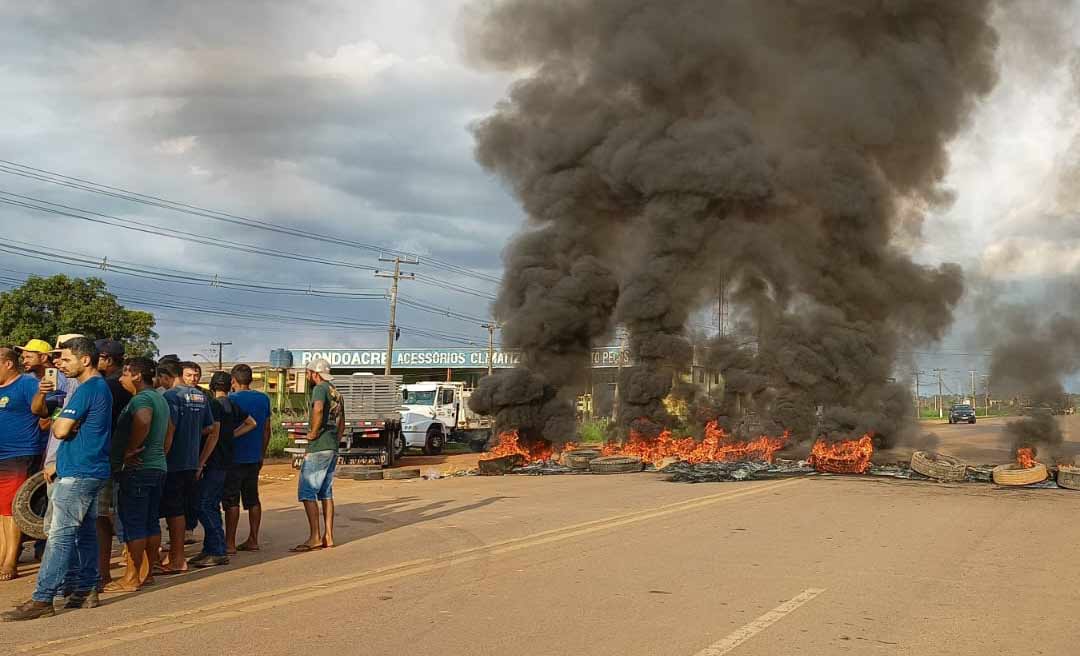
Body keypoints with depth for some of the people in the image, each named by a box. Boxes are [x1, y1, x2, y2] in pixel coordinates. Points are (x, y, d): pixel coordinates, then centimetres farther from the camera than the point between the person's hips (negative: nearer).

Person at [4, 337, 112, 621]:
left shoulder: (87, 390, -16)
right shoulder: (102, 387, 16)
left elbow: (61, 430, -17)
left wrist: (57, 421, 4)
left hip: (77, 474, -10)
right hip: (93, 470, 10)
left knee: (60, 536, -9)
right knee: (86, 532, 12)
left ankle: (42, 600, -8)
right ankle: (87, 591, 16)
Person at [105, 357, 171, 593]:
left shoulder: (141, 399, -14)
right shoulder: (160, 399, 18)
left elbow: (142, 422, -34)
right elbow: (170, 428, 29)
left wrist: (128, 452, -24)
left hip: (137, 468, -10)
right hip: (158, 467, 10)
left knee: (133, 524, -5)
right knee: (151, 522, 13)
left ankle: (131, 578, -1)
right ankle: (148, 572, 19)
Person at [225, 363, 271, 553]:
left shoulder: (231, 399, -11)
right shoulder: (263, 399, 7)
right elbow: (267, 429, 11)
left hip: (235, 457, -6)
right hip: (254, 458, 6)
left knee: (232, 501, -1)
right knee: (252, 499, 12)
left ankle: (230, 543, 0)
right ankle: (253, 540, 16)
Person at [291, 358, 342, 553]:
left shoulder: (320, 388, -10)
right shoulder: (336, 392, 19)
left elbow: (318, 409, -31)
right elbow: (342, 423, 27)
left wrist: (313, 433, -20)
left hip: (318, 449, -9)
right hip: (333, 449, 9)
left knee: (307, 491, -6)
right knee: (326, 493, 12)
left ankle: (314, 537, -9)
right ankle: (328, 537, 12)